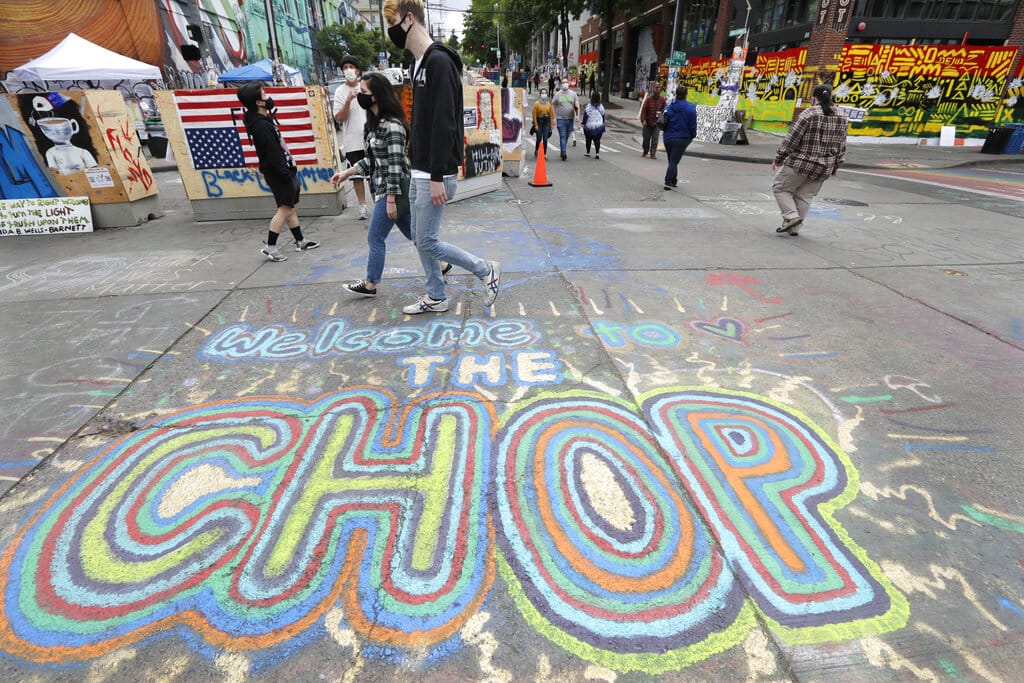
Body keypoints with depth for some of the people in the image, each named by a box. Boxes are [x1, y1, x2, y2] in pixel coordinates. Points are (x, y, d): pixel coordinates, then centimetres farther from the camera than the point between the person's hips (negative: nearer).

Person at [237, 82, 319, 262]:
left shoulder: (263, 117, 8)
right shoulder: (260, 125, -22)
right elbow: (272, 154, -25)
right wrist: (287, 175, -22)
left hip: (285, 169, 10)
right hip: (278, 172, -10)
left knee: (290, 206, 16)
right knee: (285, 208, -6)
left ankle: (300, 241, 26)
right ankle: (270, 247, 0)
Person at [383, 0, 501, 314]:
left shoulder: (439, 61, -13)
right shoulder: (418, 64, 17)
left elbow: (444, 124, -21)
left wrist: (438, 177, -24)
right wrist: (417, 166, 18)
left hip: (434, 175, -10)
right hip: (418, 173, 10)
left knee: (427, 243, -6)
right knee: (420, 239, 12)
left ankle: (487, 270, 10)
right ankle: (435, 298, 24)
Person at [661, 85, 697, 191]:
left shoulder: (668, 107, 2)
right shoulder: (690, 108, -8)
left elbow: (663, 123, 6)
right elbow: (693, 124, -6)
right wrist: (692, 136, 8)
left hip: (668, 138, 3)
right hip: (682, 138, -3)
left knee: (672, 161, 16)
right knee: (674, 161, -2)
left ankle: (673, 181, 25)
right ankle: (668, 182, -12)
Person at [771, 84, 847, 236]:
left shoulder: (809, 113, -10)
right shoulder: (841, 118, 8)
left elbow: (791, 139, -13)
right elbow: (841, 146, 12)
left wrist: (778, 159, -5)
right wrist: (835, 166, 20)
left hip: (801, 163, -6)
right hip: (824, 168, 6)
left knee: (780, 188, 8)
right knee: (804, 196, 13)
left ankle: (791, 217, -8)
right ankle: (794, 227, 14)